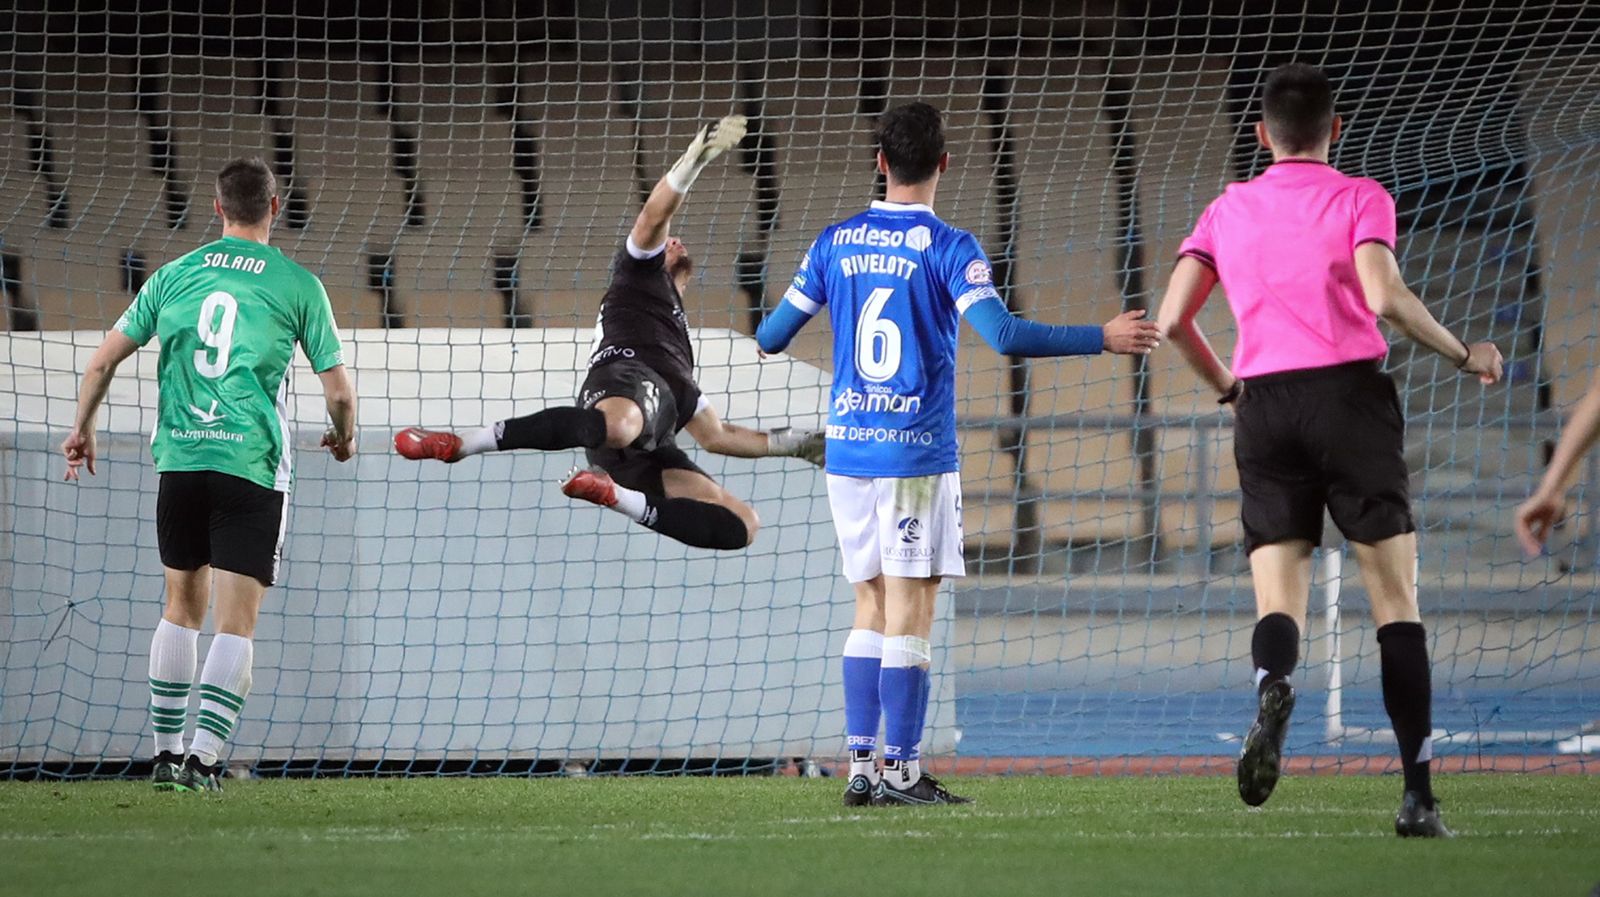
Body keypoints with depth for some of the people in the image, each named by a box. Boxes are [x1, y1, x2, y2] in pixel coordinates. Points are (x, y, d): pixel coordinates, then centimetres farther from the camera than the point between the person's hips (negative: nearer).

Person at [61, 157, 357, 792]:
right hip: (252, 466, -3)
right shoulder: (299, 286, 1)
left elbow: (103, 361, 10)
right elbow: (338, 389, 2)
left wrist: (82, 428, 26)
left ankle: (166, 753, 18)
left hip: (180, 459, 3)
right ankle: (204, 758, -13)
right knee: (236, 623, -2)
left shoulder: (175, 275, 9)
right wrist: (343, 435, 24)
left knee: (182, 608, 17)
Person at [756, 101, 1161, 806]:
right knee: (909, 615, -2)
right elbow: (1005, 336, -20)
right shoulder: (947, 248, -9)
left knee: (871, 609, 12)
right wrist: (1102, 339, -12)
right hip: (917, 454, -5)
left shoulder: (835, 242, 6)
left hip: (847, 450, 5)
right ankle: (900, 772, -4)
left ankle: (860, 767, 8)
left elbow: (772, 335, 12)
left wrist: (760, 340, 37)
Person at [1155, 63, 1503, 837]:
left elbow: (1172, 321, 8)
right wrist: (1464, 356, 0)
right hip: (1350, 393, -3)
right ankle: (1418, 794, -5)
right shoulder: (1358, 199, 3)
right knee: (1396, 601, 1)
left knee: (1279, 602, 0)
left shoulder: (1227, 210, 14)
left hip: (1264, 405, 3)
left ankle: (1272, 686, -36)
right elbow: (1384, 297, -13)